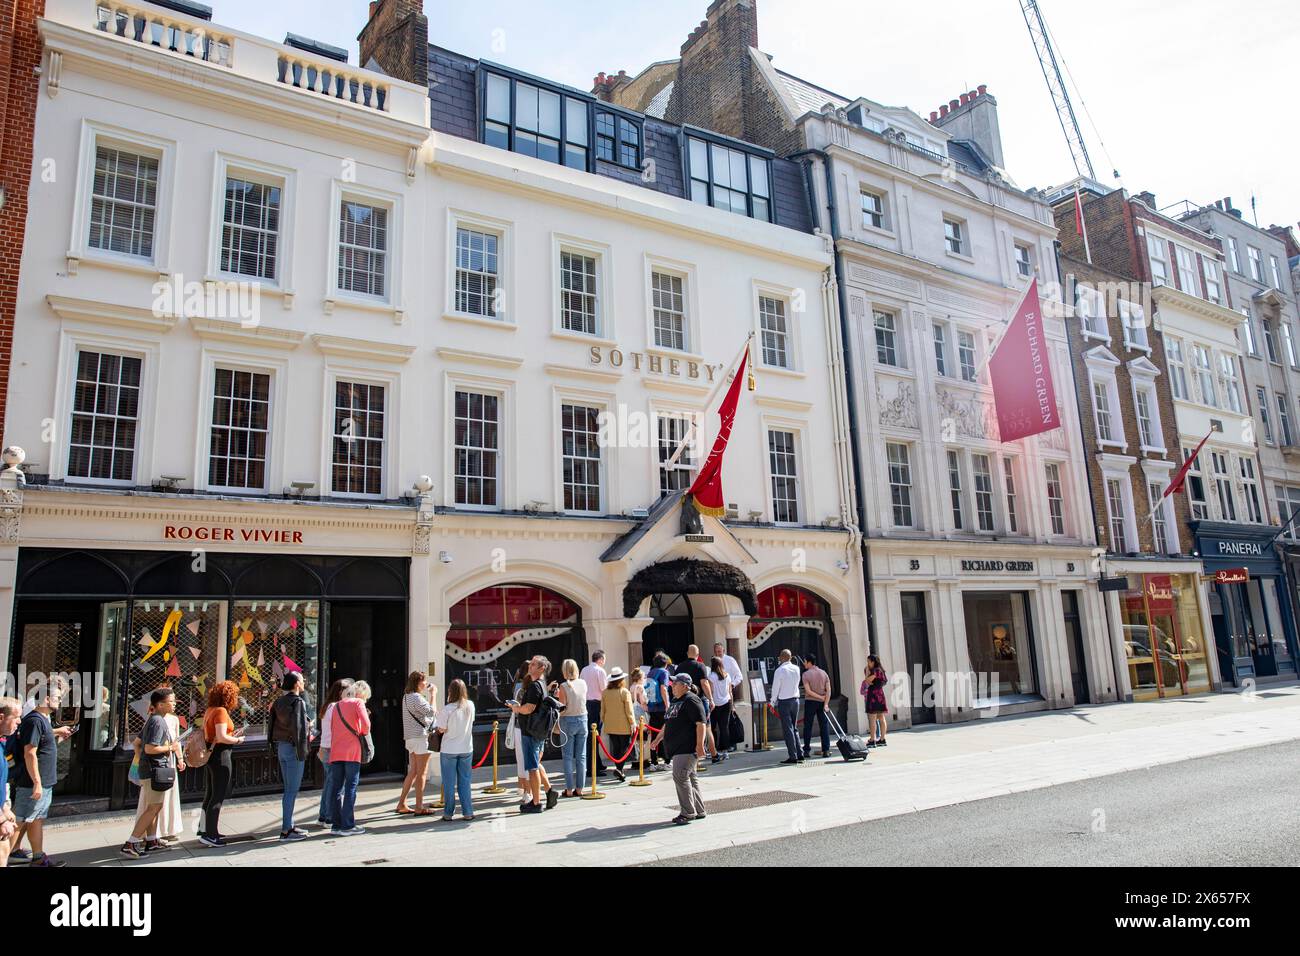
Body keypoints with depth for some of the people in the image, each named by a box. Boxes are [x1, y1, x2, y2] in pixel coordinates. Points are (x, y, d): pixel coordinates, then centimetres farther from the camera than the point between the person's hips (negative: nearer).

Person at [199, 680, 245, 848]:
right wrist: (237, 740, -8)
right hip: (220, 754, -10)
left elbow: (207, 734, 16)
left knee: (210, 795, 19)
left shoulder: (210, 711, 11)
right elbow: (221, 737, -24)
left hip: (210, 753, 10)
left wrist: (232, 736, 12)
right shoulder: (221, 711, -17)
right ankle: (209, 835, 1)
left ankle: (206, 830, 28)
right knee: (218, 796, -2)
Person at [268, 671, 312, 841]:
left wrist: (275, 746, 18)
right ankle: (285, 831, -1)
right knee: (292, 790, -3)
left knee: (288, 789, 15)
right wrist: (302, 751, -18)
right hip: (293, 748, -8)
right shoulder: (298, 702, -14)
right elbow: (298, 727, -21)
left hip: (281, 747, 9)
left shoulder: (279, 702, 10)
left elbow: (273, 724, 13)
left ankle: (289, 826, 22)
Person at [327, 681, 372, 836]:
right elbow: (366, 725, -12)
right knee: (351, 788, -2)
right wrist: (363, 733, 8)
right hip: (352, 751, -6)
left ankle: (336, 825, 10)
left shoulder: (337, 705, 17)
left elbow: (332, 729, 17)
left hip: (335, 752, 6)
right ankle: (348, 826, -2)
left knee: (336, 788, 7)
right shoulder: (358, 702, -1)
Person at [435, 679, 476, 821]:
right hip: (466, 749, 3)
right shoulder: (470, 706, -5)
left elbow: (441, 730, -10)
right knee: (464, 782, 12)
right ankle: (467, 812, 13)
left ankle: (448, 813, 15)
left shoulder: (447, 709, -17)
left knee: (449, 783, 9)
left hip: (449, 750, -3)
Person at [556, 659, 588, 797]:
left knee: (568, 757, 4)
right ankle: (579, 788, 12)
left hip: (568, 721, -4)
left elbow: (562, 707, -13)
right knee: (581, 756, 9)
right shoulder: (583, 683, 1)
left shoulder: (564, 686, -12)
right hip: (582, 719, 4)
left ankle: (569, 789, 5)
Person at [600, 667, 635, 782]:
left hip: (610, 725, 5)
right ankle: (619, 768, -14)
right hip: (623, 726, -5)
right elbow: (629, 711, -10)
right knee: (625, 747, 3)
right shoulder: (625, 692, -12)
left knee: (616, 748, 13)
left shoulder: (605, 692, 1)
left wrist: (603, 721, 19)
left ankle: (620, 772, 18)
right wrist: (633, 723, -2)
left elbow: (602, 710, 8)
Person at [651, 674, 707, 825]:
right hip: (677, 748, 10)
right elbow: (667, 723, 30)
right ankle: (699, 811, 20)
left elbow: (701, 724, -19)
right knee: (690, 779, 13)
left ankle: (688, 813, -6)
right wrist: (658, 738, 31)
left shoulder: (691, 701, -12)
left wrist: (699, 745, -25)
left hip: (687, 748, -10)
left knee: (680, 776, -13)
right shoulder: (675, 701, 19)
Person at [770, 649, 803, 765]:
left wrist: (773, 701, 3)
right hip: (795, 699, 6)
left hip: (784, 702, -6)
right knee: (794, 728, 16)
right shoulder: (796, 669, 3)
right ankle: (799, 754, 14)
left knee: (788, 729, -2)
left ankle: (793, 756, -3)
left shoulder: (780, 670, -14)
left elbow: (775, 687, -10)